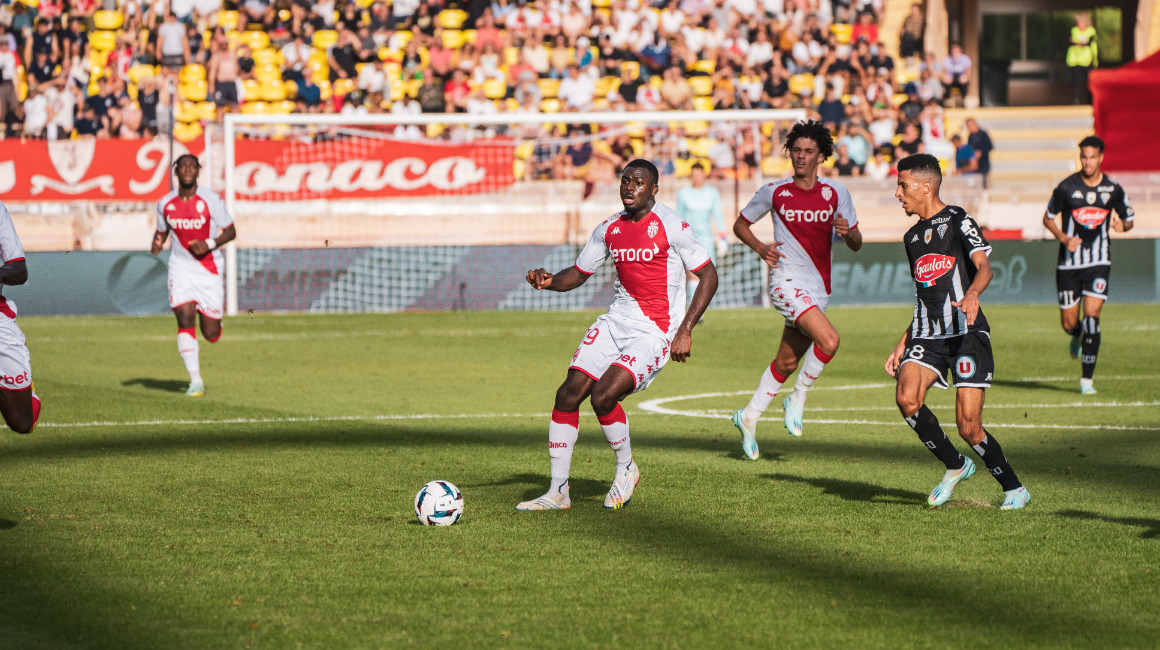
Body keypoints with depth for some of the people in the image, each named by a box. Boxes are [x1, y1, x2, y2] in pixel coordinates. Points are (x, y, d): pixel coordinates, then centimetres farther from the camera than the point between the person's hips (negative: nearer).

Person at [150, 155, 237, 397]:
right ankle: (195, 380, -11)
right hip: (181, 266, 1)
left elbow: (230, 232, -4)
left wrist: (210, 244, -22)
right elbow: (162, 231, 15)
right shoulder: (165, 203, -1)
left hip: (209, 268, -1)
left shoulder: (211, 200, -10)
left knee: (211, 334, 3)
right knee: (185, 320, -17)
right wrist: (157, 243, -9)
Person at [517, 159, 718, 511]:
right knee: (568, 394, -6)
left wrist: (685, 331, -15)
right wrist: (549, 282, -5)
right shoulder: (609, 229, 7)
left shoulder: (671, 226, -11)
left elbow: (708, 276, -8)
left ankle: (626, 468, 6)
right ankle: (558, 491, 3)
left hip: (656, 332, -6)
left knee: (603, 395, -22)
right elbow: (578, 273, 18)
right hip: (617, 320, 6)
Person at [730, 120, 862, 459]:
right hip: (788, 280, -5)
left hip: (819, 288, 5)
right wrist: (760, 247, -8)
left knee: (786, 362, 12)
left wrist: (848, 232, -15)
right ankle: (798, 398, -4)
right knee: (829, 340, -25)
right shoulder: (775, 191, -2)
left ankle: (749, 418, 29)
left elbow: (856, 244, 8)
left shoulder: (836, 193, 4)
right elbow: (741, 224, 11)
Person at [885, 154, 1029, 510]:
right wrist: (902, 346, 22)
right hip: (927, 335, 6)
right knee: (906, 397, -22)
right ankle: (955, 466, -1)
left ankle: (1014, 489, 11)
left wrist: (972, 294, -39)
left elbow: (984, 267, -18)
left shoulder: (958, 221, -2)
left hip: (966, 333, -6)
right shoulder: (913, 237, 20)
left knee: (969, 428, -11)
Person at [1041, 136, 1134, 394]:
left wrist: (1123, 225, -12)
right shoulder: (1066, 187, -5)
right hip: (1069, 263, 0)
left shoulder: (1113, 190, -1)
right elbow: (1048, 218, 6)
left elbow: (1129, 218, 13)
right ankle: (1078, 336, 45)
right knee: (1069, 323, 4)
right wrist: (1064, 238, -12)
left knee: (1092, 315, -15)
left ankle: (1087, 379, -8)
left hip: (1098, 261, 0)